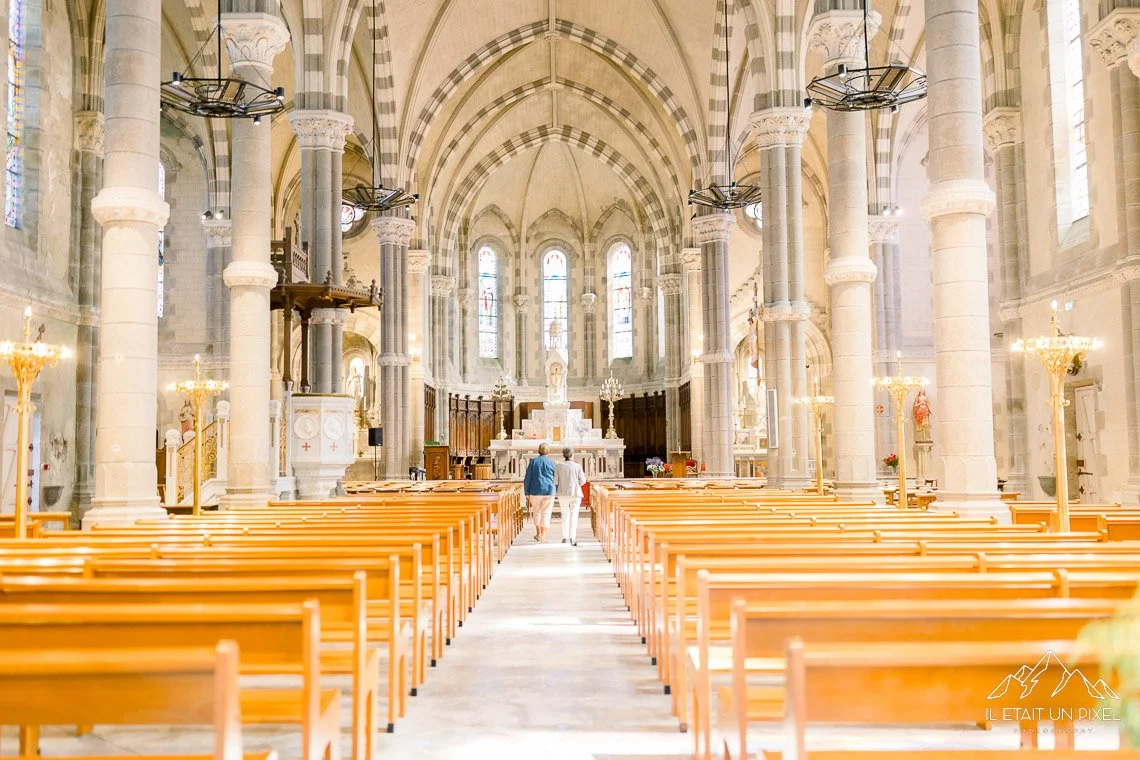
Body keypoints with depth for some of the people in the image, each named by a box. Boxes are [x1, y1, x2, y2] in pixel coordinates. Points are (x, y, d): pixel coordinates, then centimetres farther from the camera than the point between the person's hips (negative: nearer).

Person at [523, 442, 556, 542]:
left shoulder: (533, 461, 0)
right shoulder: (552, 463, 1)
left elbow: (527, 479, -2)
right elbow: (555, 479, 6)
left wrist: (527, 494, 3)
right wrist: (554, 492, 20)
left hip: (535, 491, 0)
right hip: (549, 491, 0)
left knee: (536, 512, 19)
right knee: (546, 514, 2)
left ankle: (538, 533, 25)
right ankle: (543, 537, -3)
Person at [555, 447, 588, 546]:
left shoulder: (559, 466, -2)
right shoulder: (577, 466, -4)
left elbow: (555, 481, -2)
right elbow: (582, 481, -2)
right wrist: (583, 475, 19)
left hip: (563, 493, 1)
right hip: (575, 493, -1)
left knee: (565, 515, 12)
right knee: (573, 515, 2)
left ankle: (565, 537, 6)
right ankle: (572, 539, -4)